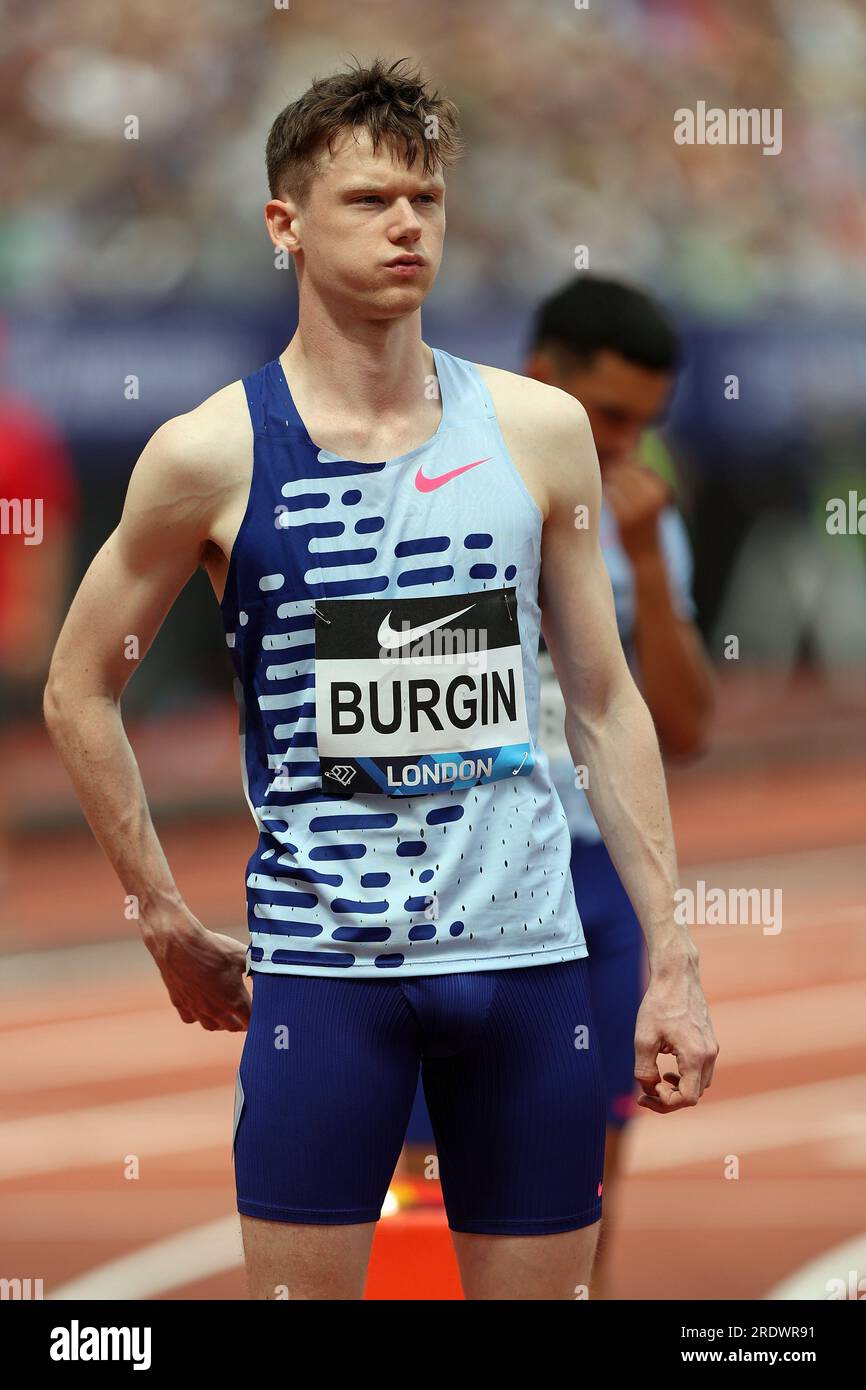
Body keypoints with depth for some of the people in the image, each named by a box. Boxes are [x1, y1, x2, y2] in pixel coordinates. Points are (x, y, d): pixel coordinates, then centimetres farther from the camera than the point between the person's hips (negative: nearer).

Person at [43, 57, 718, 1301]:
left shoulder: (538, 430, 4)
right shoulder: (213, 453, -4)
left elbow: (605, 703, 10)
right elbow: (81, 692, 7)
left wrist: (672, 958, 6)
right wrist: (168, 924, 5)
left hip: (528, 957, 3)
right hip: (324, 965, -3)